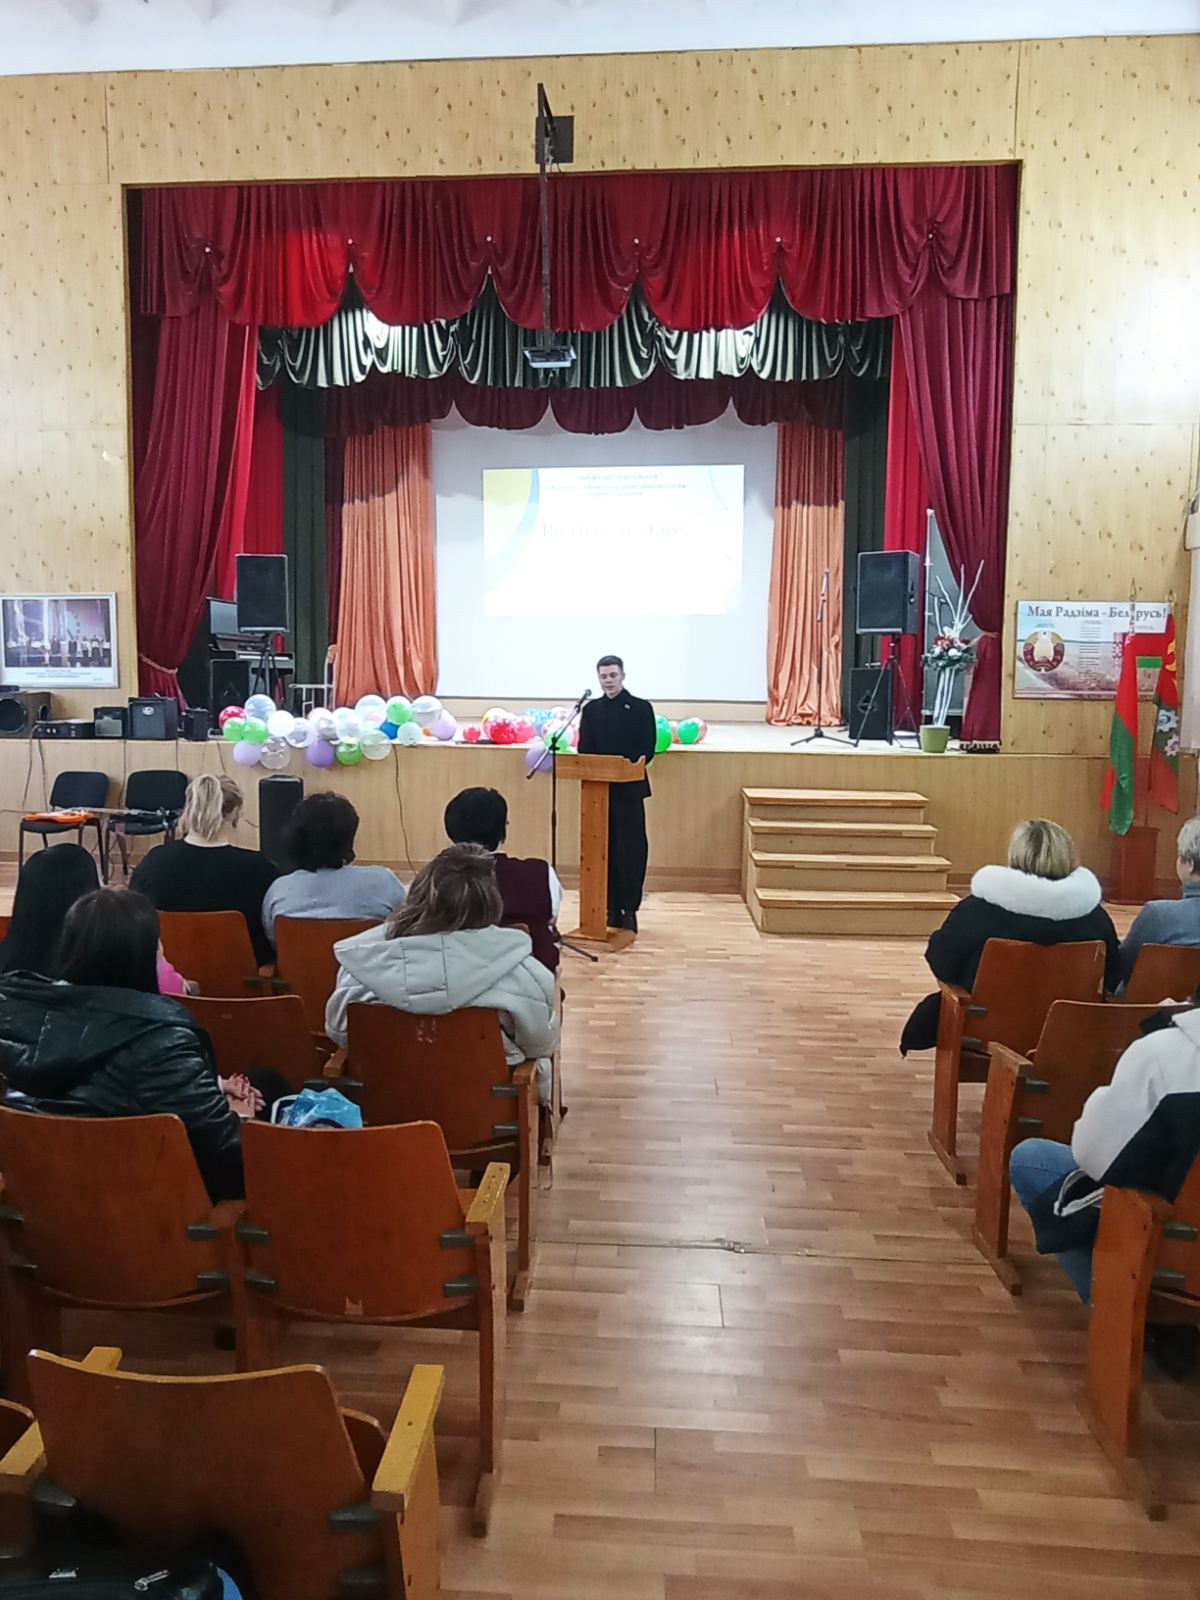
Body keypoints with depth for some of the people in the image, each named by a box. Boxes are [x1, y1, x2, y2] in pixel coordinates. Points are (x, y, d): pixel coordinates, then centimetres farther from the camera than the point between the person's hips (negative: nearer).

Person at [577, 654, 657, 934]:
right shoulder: (591, 709, 10)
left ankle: (628, 910, 6)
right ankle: (610, 908, 14)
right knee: (603, 849, 5)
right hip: (598, 788, 3)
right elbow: (584, 750, 6)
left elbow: (647, 750, -4)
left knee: (630, 849, -2)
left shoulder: (641, 708, 1)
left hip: (630, 788, -3)